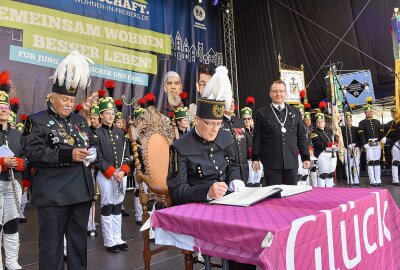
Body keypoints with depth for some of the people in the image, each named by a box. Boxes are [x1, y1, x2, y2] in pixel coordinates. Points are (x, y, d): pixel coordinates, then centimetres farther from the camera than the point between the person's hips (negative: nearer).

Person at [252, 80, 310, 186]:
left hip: (291, 162, 3)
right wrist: (255, 158, -2)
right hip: (271, 162, -2)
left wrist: (305, 157, 9)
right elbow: (257, 138, 2)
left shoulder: (295, 112, 12)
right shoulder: (262, 113, 4)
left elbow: (301, 137, 13)